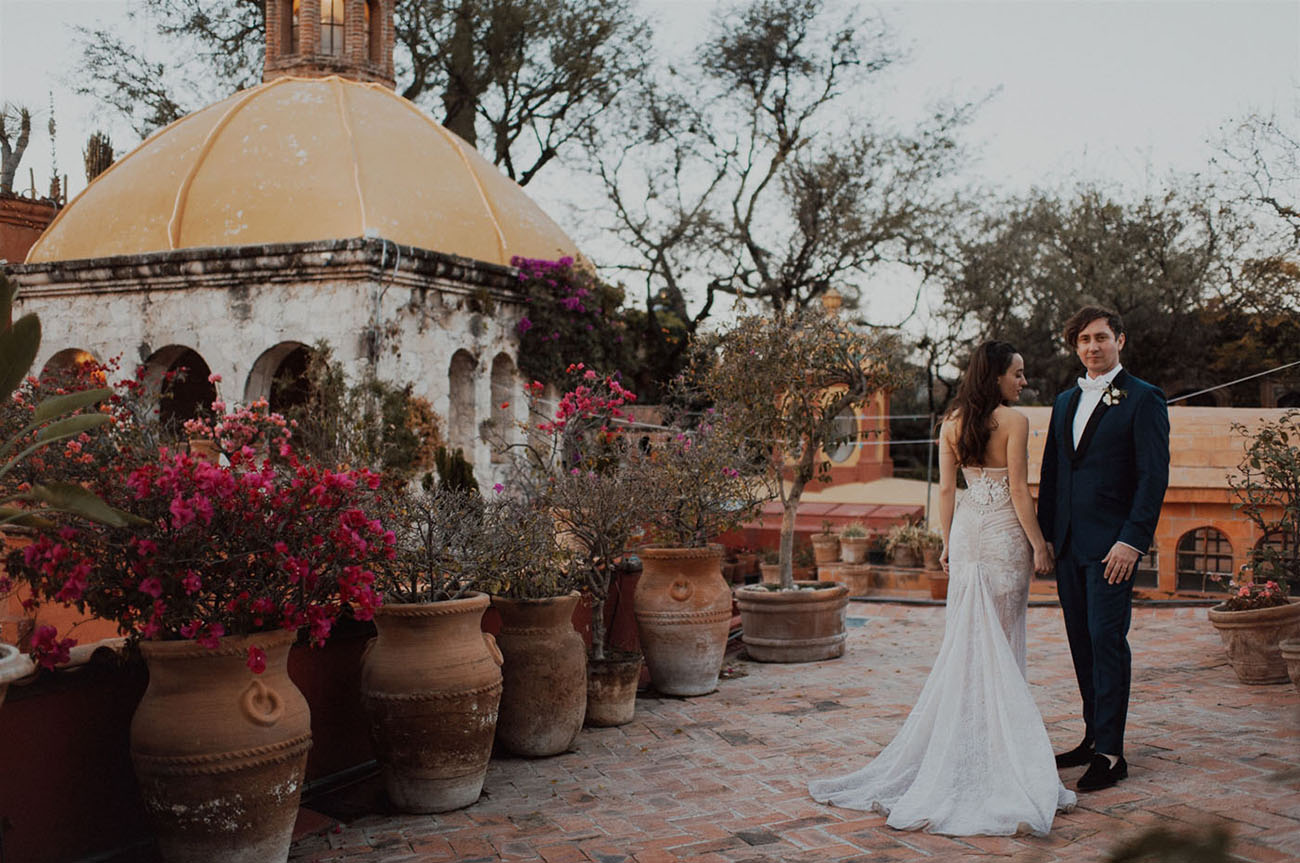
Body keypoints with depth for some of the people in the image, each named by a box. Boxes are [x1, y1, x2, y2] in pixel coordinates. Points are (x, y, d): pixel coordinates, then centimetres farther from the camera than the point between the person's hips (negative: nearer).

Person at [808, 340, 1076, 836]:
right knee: (1000, 638, 3)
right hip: (1004, 534, -5)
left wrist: (948, 542, 13)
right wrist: (1038, 544, -6)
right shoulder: (1014, 422, -11)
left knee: (964, 635, 11)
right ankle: (998, 738, 9)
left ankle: (961, 736, 16)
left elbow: (946, 488, 6)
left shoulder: (952, 423, 5)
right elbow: (1019, 490, -13)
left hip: (967, 531, 5)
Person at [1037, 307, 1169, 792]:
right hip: (1068, 545, 6)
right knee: (1082, 642, 10)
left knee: (1106, 639, -7)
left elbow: (1154, 475, -9)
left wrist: (1132, 539, -16)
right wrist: (1045, 535, 13)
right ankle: (1095, 737, 21)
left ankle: (1110, 753, -1)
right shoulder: (1065, 402, 17)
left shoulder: (1143, 399, -3)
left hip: (1112, 545, -6)